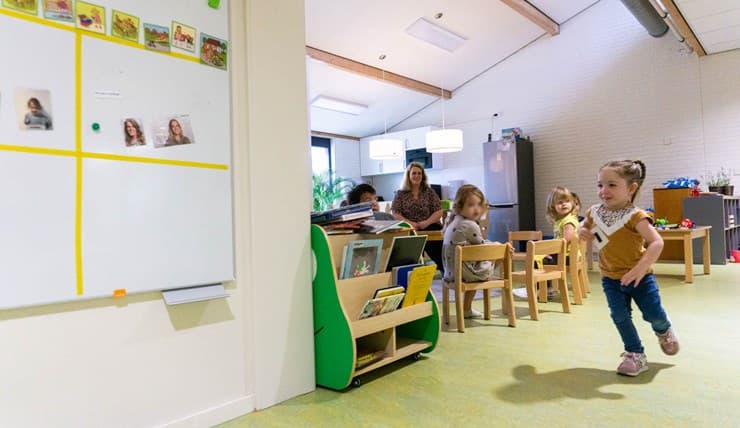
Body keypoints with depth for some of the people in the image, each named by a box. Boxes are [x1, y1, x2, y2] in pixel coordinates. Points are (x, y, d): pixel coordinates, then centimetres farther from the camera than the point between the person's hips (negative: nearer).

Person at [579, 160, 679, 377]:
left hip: (638, 276, -4)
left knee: (653, 314, 7)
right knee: (620, 317, 0)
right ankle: (635, 355, 19)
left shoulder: (635, 216, -23)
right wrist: (582, 231, -8)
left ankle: (664, 330, 45)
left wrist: (640, 269, -40)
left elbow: (657, 242, -30)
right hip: (611, 277, 4)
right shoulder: (595, 212, -5)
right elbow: (586, 226, 17)